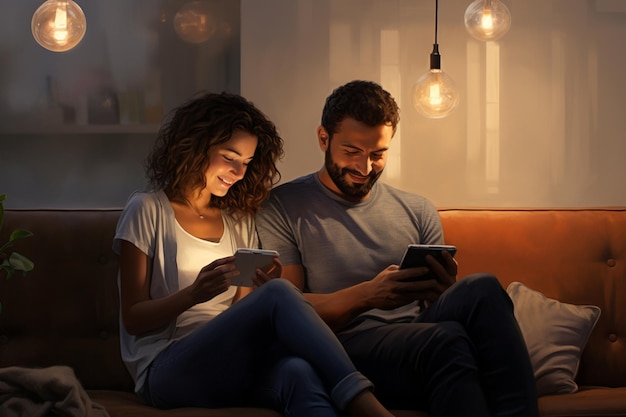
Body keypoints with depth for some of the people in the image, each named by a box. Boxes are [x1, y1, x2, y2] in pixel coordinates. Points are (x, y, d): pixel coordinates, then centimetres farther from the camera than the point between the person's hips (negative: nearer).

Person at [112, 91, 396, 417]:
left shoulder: (240, 222, 23)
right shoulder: (148, 210, 6)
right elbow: (133, 319, 1)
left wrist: (260, 289, -5)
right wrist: (194, 294, -18)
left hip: (231, 365, 5)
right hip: (166, 372, -4)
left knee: (299, 373, -36)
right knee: (280, 293, -32)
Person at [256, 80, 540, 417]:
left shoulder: (418, 211, 20)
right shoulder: (283, 209, 7)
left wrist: (445, 291, -9)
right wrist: (367, 294, -19)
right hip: (348, 350, -5)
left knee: (481, 290, -28)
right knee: (446, 340, -36)